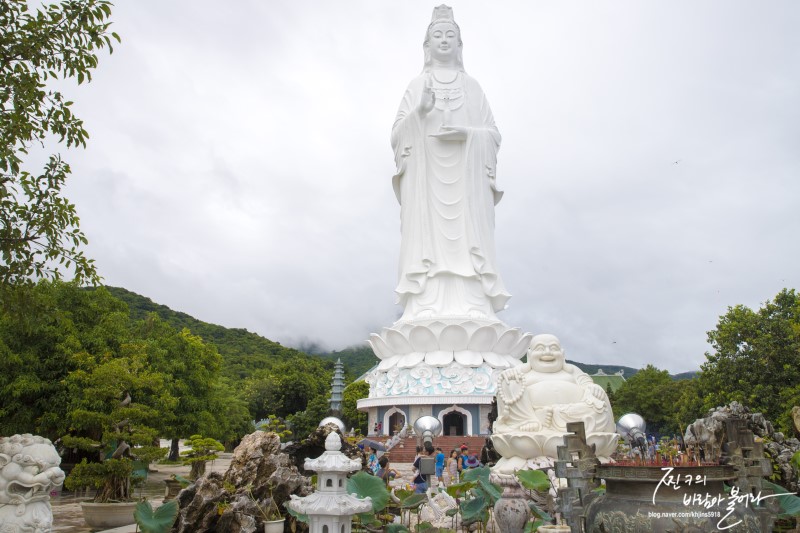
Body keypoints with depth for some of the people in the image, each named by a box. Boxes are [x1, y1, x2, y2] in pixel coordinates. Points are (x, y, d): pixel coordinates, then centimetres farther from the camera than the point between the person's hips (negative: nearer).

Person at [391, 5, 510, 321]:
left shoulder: (473, 86, 18)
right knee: (427, 238, -12)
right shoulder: (417, 85, 16)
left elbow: (494, 134, 11)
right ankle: (426, 312, -15)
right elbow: (398, 134, 7)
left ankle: (472, 311, -13)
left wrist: (467, 133, -9)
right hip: (426, 175, -1)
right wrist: (420, 112, -11)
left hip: (466, 177, 1)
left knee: (467, 236, -10)